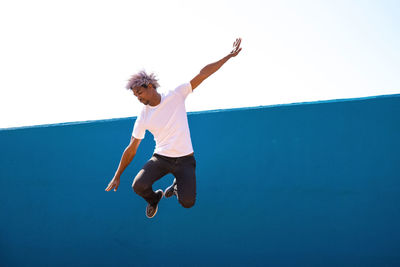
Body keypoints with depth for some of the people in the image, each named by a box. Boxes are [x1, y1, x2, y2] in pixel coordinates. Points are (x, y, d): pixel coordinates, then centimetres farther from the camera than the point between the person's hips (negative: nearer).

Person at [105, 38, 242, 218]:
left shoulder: (176, 95, -6)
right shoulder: (143, 118, -2)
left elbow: (203, 74, -9)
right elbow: (131, 150, 5)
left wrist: (229, 56, -12)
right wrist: (117, 176, 7)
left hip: (184, 159, -1)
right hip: (160, 158, 1)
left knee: (188, 203, -17)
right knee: (139, 186, -25)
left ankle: (177, 186, 22)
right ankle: (154, 198, 13)